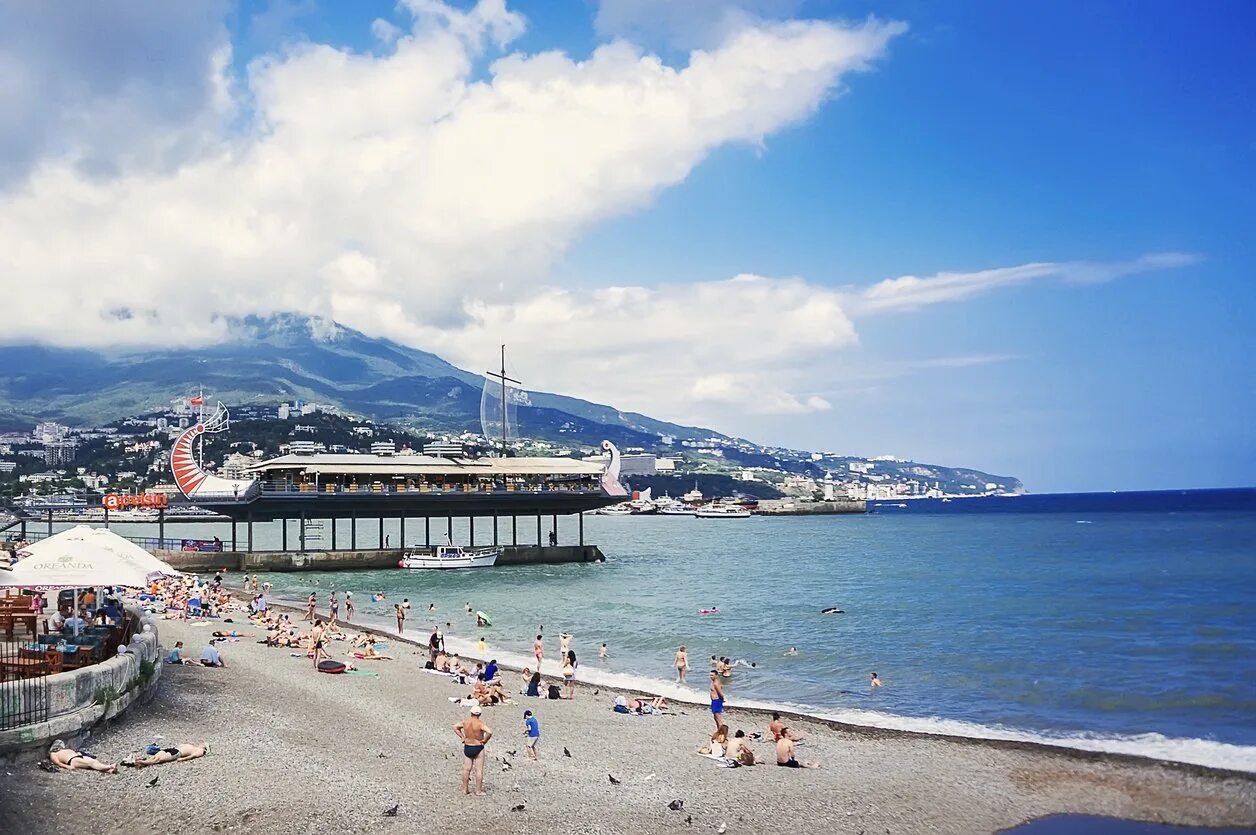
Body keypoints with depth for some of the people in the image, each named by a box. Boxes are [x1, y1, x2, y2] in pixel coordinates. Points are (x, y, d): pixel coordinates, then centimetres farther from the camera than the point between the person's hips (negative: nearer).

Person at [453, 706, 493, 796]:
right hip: (478, 748, -4)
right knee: (479, 770, 4)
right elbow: (490, 732, -30)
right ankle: (478, 791, 6)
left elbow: (455, 727, 12)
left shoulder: (465, 721, -3)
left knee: (466, 769, 13)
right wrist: (485, 740, -14)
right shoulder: (480, 723, -18)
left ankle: (465, 789, 21)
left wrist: (462, 737, 10)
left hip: (467, 747, 4)